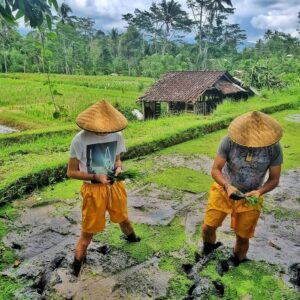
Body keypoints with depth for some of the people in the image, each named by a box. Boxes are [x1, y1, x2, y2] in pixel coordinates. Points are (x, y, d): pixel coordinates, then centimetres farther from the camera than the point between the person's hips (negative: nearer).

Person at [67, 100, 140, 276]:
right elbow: (71, 172, -12)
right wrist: (95, 177, -24)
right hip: (93, 190, -4)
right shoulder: (80, 140, -20)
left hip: (115, 186, 4)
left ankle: (131, 237, 58)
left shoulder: (117, 135, -7)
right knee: (88, 232, 6)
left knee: (124, 218, 26)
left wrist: (118, 167, -14)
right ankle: (78, 263, 27)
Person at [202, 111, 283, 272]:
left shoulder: (274, 149, -20)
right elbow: (215, 169, -17)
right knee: (208, 227, 6)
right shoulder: (229, 141, -24)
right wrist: (227, 186, -35)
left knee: (242, 238, 11)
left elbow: (274, 179, -9)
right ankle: (208, 247, 43)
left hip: (250, 197, 1)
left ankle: (236, 260, 45)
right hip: (224, 190, 0)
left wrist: (259, 191, -29)